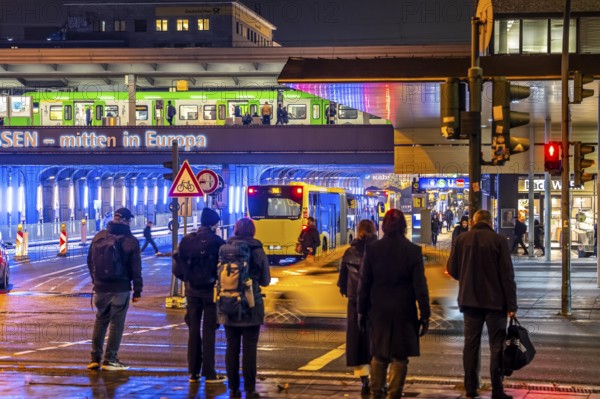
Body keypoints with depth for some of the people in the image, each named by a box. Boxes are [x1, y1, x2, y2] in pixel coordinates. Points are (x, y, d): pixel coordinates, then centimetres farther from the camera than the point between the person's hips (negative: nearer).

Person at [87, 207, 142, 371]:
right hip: (120, 289, -4)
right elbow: (135, 268, -8)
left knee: (100, 321, 15)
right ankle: (110, 359, 3)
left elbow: (90, 261, 11)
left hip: (101, 287, 4)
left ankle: (95, 358, 13)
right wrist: (137, 290, -1)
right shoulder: (130, 241, -9)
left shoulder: (99, 237, 5)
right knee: (116, 323, 2)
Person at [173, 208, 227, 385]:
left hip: (192, 291, 3)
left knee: (193, 331, 11)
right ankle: (209, 373, 6)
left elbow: (177, 268, -2)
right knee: (208, 332, 4)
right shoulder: (217, 242, -13)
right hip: (211, 290, -3)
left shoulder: (187, 240, -2)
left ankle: (193, 372, 14)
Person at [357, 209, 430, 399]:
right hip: (404, 311, -2)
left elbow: (364, 283, 0)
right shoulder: (413, 251, -7)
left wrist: (362, 310, 8)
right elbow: (420, 285, -6)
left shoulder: (372, 249, -3)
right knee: (400, 356, 5)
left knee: (379, 354, 14)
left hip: (379, 310, 2)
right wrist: (424, 314, -1)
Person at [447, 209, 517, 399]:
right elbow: (507, 275, -10)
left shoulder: (461, 239, 0)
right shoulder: (498, 241, -9)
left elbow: (452, 269, 4)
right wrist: (511, 304, -7)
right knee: (497, 345, 3)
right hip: (494, 300, -3)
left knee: (471, 344, 11)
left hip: (470, 300, 3)